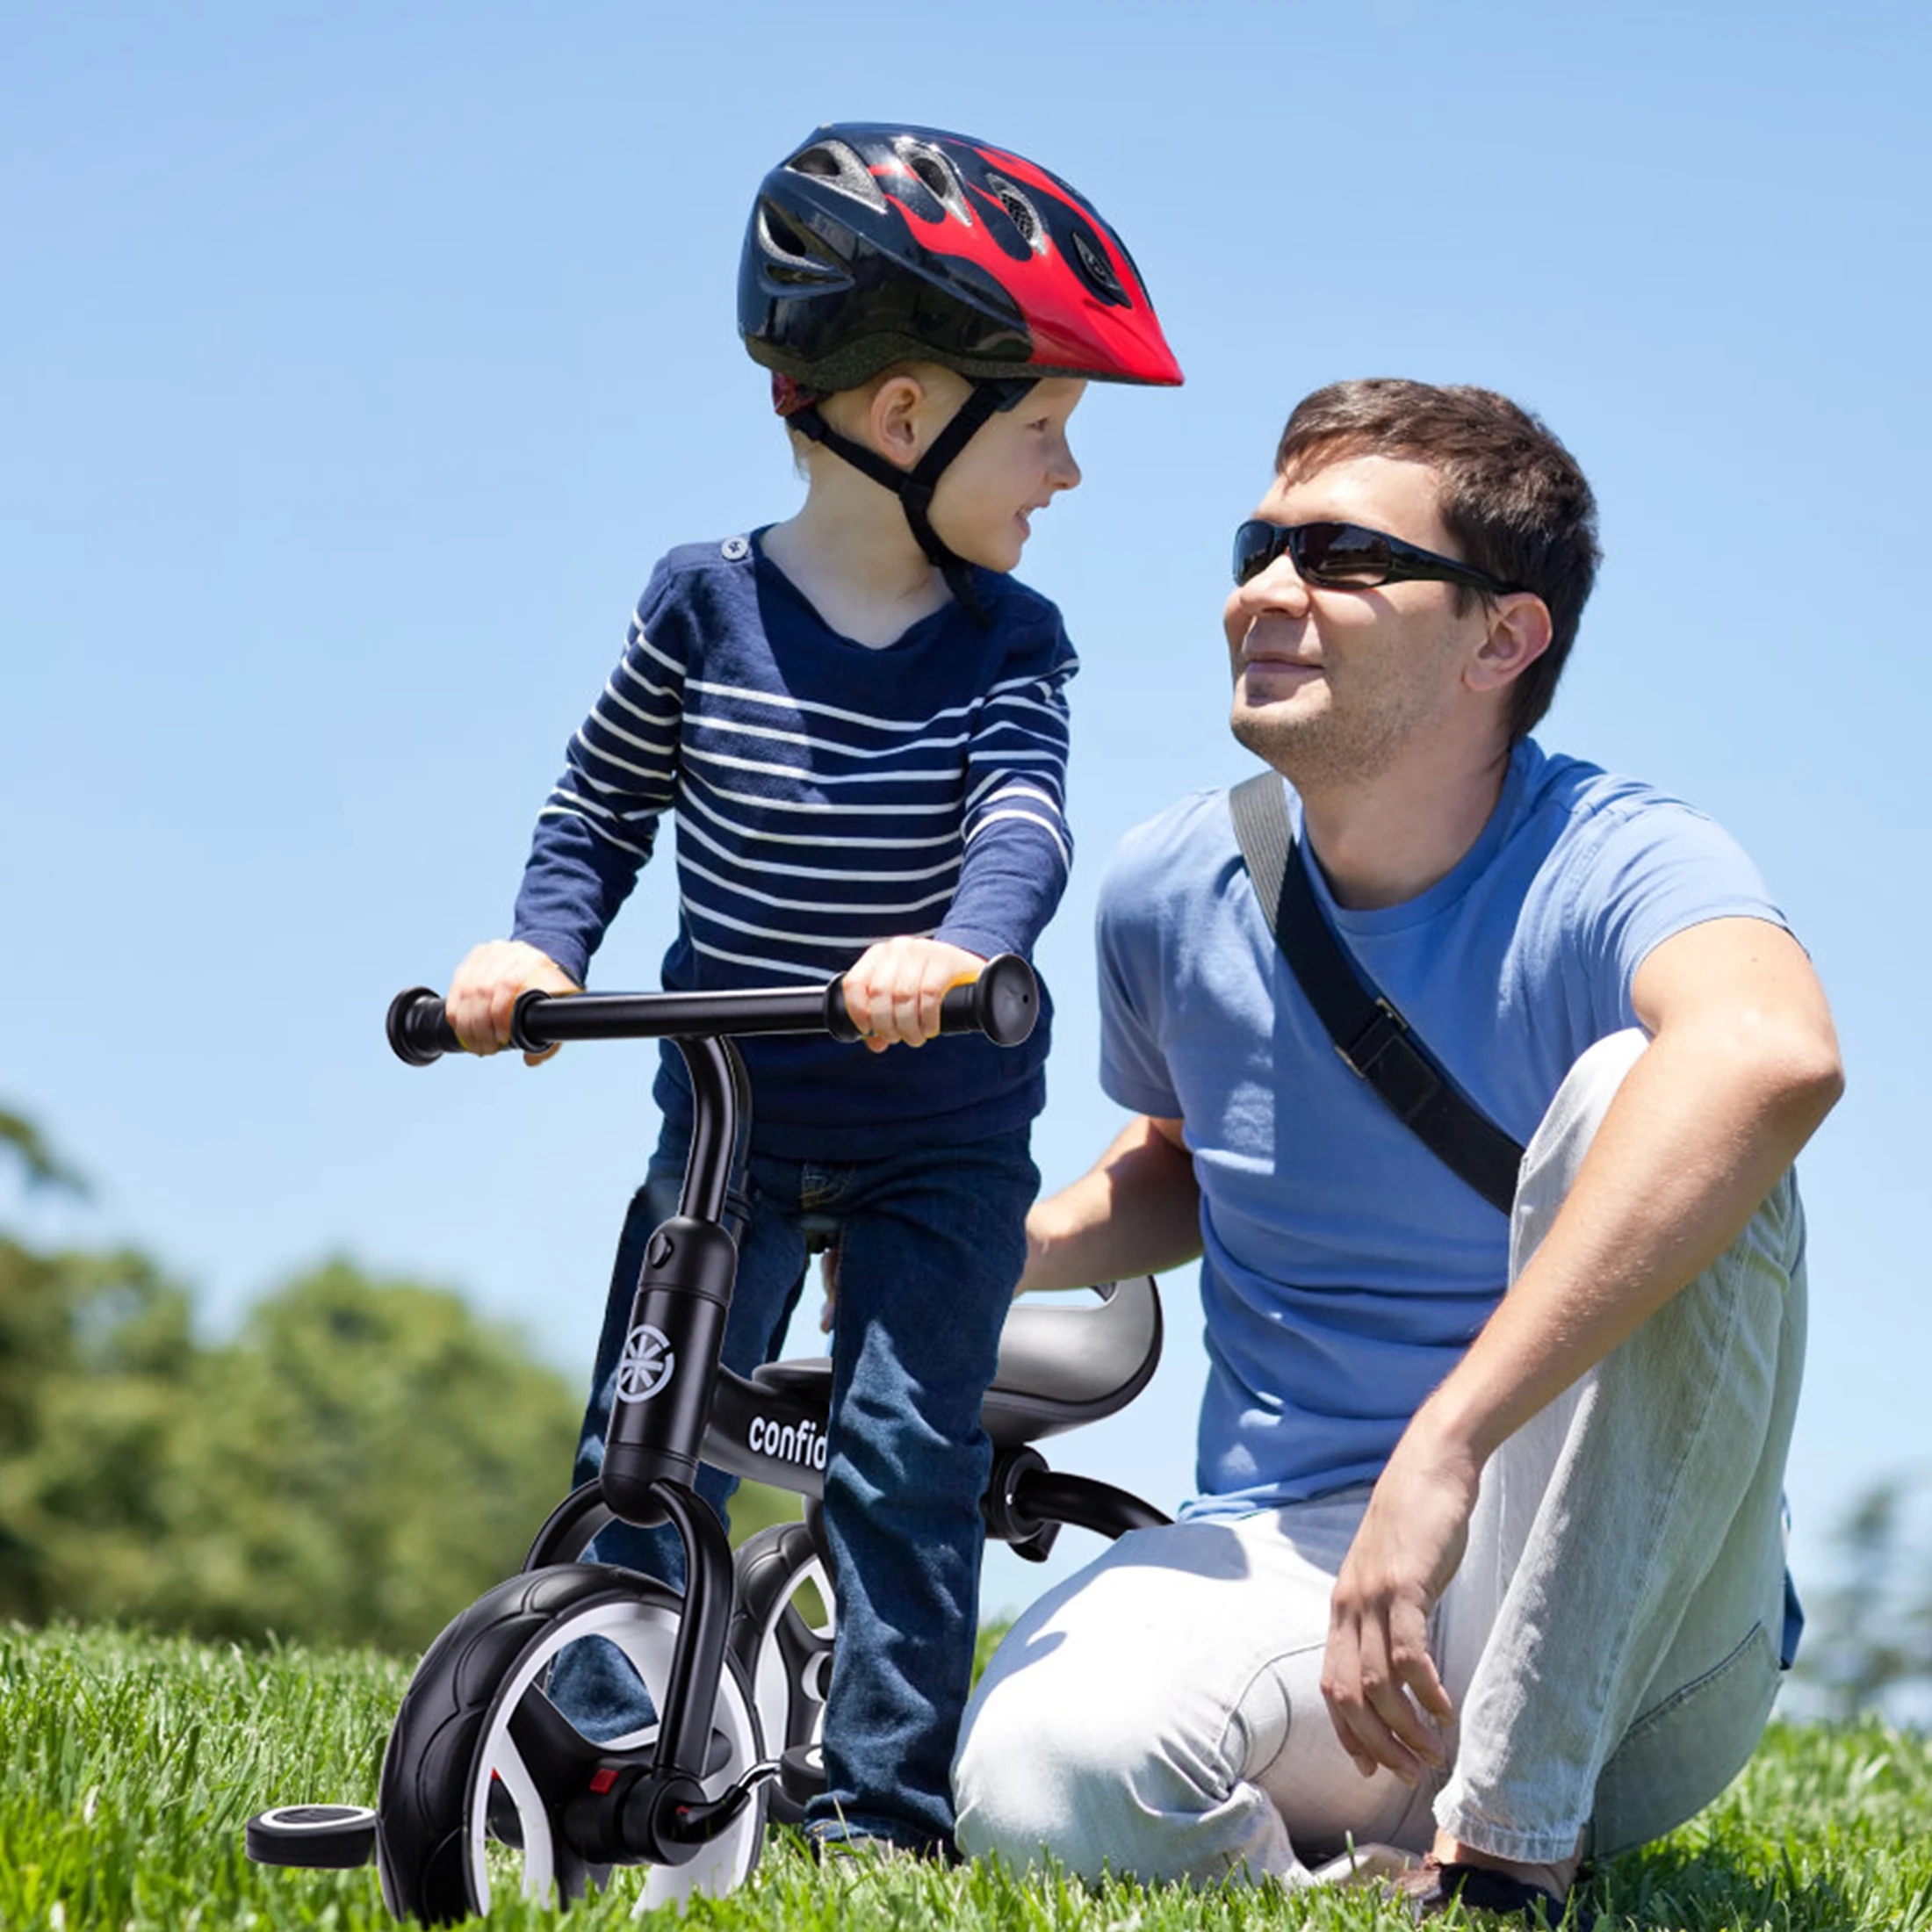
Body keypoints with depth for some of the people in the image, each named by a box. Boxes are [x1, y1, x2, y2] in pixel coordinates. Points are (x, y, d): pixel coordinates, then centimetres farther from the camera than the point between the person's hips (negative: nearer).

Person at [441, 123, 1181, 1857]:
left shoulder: (1008, 642, -4)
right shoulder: (707, 603, -5)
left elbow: (1025, 818, -21)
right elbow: (601, 809, 6)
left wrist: (959, 947, -41)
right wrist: (541, 946, -11)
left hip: (942, 1141, 0)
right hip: (729, 1111, 0)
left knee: (906, 1456, -5)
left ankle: (884, 1806, 3)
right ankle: (590, 1751, 9)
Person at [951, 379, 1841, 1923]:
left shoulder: (1612, 869, -15)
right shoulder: (1172, 894, 3)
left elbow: (1773, 1054, -42)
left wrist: (1444, 1447, -49)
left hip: (1606, 1636, -2)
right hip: (1287, 1559, 3)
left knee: (1640, 1090, -30)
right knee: (1042, 1783, -33)